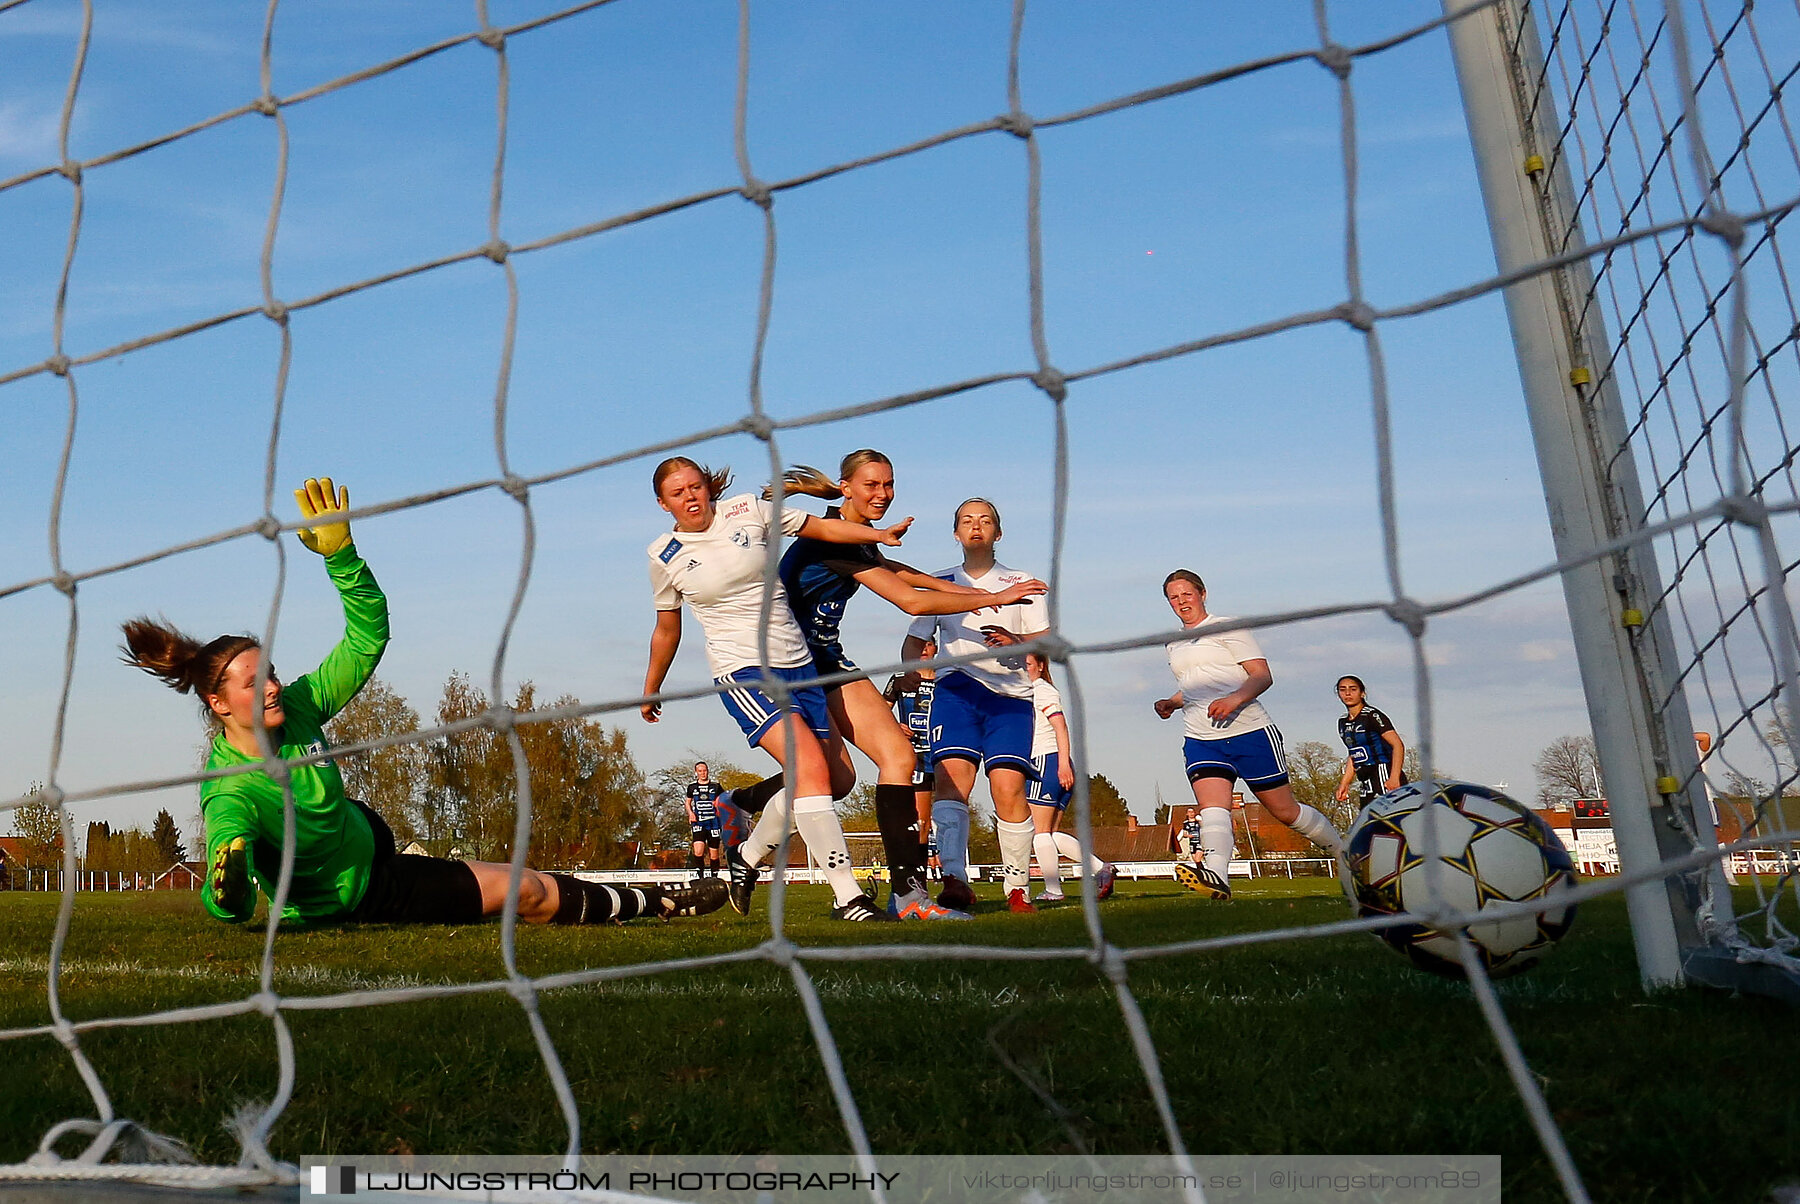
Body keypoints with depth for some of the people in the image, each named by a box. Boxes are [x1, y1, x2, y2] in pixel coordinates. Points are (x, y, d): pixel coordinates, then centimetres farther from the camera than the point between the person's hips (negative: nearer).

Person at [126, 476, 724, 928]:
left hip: (362, 834, 6)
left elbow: (368, 636, -15)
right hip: (348, 896, -6)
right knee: (528, 890, -4)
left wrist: (339, 553, -27)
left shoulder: (298, 705, -17)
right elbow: (228, 908, -38)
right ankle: (654, 904, 11)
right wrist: (228, 886, -62)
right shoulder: (230, 792, -33)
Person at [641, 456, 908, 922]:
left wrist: (879, 534, -6)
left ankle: (746, 857, 30)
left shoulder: (748, 510, 2)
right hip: (742, 670, -4)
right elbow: (667, 628, 15)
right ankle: (848, 897, -20)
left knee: (806, 783, 3)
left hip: (797, 662, 4)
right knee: (810, 767, -21)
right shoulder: (665, 557, 2)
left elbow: (821, 527, 8)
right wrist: (650, 691, 23)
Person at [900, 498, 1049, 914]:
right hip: (956, 688, 1)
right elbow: (914, 641, 18)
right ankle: (954, 881, -29)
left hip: (1010, 693, 0)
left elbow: (1046, 638, 6)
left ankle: (1018, 888, -6)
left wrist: (1016, 640, -17)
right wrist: (911, 668, -6)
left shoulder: (1021, 582, 17)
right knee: (951, 774, -22)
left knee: (1008, 787, -15)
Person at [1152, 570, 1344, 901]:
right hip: (1201, 740, 5)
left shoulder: (1226, 627, 1)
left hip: (1250, 733, -5)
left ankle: (1346, 853, 25)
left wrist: (1234, 699, -25)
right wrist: (1172, 702, 14)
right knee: (1212, 806, -22)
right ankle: (1216, 876, -42)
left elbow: (1263, 675, -7)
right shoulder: (1174, 645, 20)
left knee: (1284, 810, 3)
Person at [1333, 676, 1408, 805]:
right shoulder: (1343, 723, 14)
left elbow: (1398, 745, -16)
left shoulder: (1372, 715, -9)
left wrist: (1394, 778, -26)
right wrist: (1344, 784, 14)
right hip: (1367, 784, 8)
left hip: (1385, 779, -8)